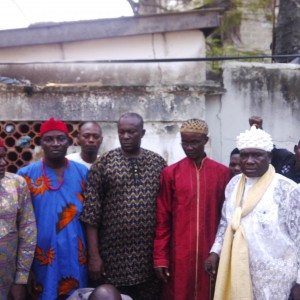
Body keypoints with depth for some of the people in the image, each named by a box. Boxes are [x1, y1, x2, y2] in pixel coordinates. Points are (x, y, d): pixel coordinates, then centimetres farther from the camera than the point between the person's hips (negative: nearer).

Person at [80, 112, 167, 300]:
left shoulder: (158, 163, 6)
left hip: (150, 255, 2)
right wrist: (94, 255, -7)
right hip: (115, 255, -2)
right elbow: (91, 213, -3)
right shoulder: (104, 163, -1)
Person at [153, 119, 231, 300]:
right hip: (179, 254, -1)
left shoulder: (222, 173, 2)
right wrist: (160, 257, -4)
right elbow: (163, 219, 0)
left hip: (211, 253, 1)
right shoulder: (170, 173, 0)